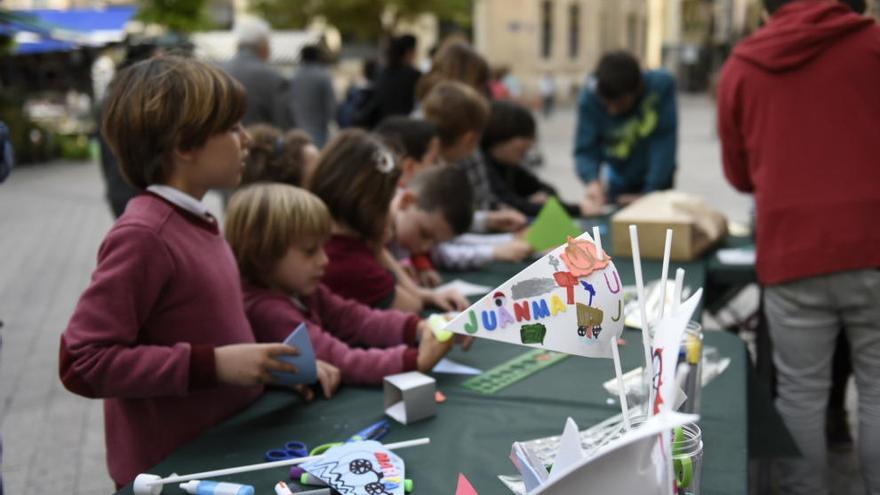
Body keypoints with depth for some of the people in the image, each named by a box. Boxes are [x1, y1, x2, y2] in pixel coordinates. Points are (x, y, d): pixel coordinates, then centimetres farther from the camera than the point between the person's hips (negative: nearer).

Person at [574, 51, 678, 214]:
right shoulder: (590, 96, -26)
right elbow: (585, 150, -24)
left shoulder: (661, 85, -29)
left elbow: (664, 141, -29)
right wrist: (593, 181, -43)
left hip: (657, 178, -1)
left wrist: (649, 192, -32)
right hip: (619, 177, 1)